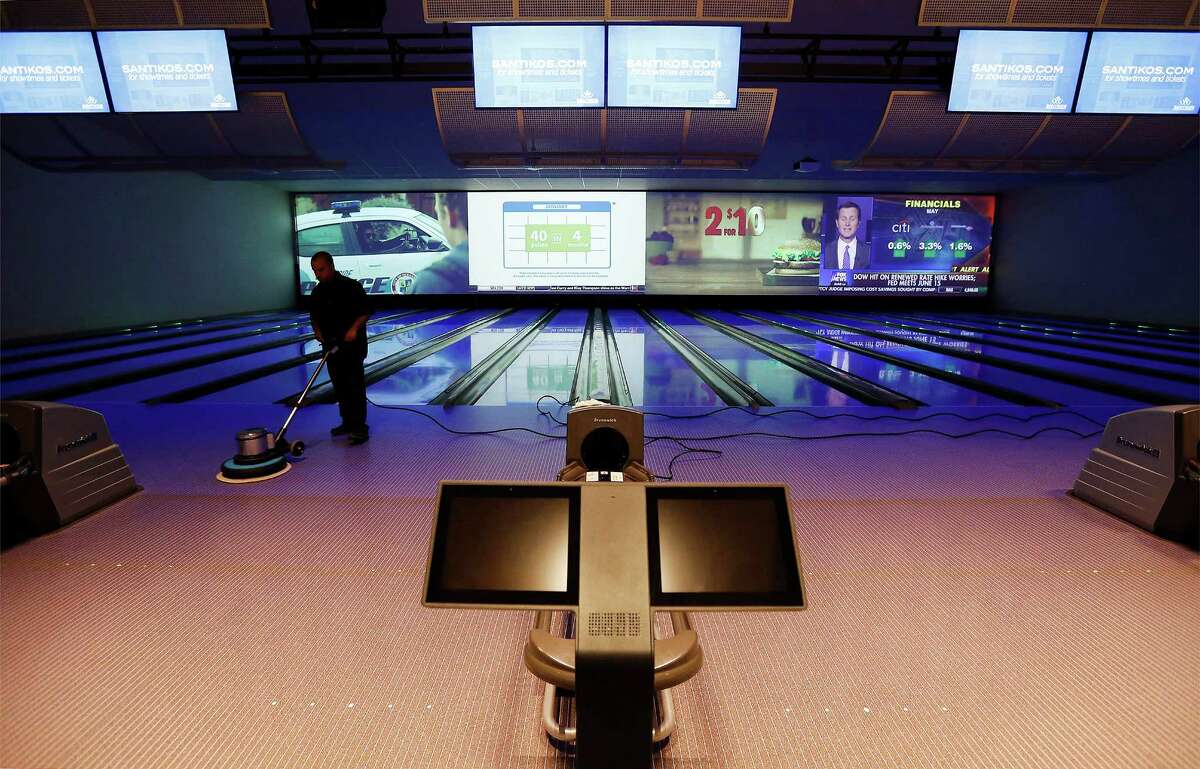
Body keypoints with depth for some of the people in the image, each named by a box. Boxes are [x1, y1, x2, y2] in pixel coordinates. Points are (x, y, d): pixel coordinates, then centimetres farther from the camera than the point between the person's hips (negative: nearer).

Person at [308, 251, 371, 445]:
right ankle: (347, 423, 23)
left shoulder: (351, 286, -9)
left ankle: (360, 428, -5)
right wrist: (317, 330, -1)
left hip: (352, 345, -7)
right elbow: (314, 315, 18)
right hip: (331, 346, 7)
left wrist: (354, 328, -24)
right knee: (339, 387, 12)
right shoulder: (317, 292, 10)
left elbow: (366, 311, -10)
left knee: (355, 386, -6)